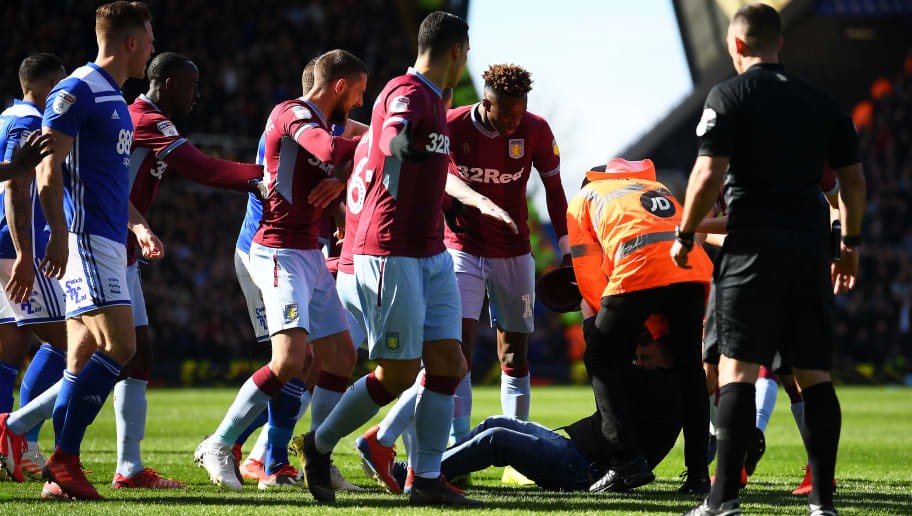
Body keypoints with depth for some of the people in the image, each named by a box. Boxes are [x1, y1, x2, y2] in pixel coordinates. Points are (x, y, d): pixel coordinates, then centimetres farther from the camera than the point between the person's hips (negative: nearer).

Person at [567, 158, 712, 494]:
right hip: (694, 265, 4)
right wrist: (659, 334, 26)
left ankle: (627, 461, -3)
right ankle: (698, 470, 14)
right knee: (689, 366, 18)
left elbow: (589, 280, 17)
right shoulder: (657, 188, 38)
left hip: (640, 269, -4)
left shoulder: (583, 200, 27)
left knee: (600, 361, 9)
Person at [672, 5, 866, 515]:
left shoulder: (729, 96, -2)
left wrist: (685, 234, 2)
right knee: (815, 373, 7)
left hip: (753, 244, -4)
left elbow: (709, 175, -10)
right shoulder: (823, 102, 13)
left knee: (738, 367, -6)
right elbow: (854, 181, 14)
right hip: (811, 245, 4)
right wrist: (851, 244, 25)